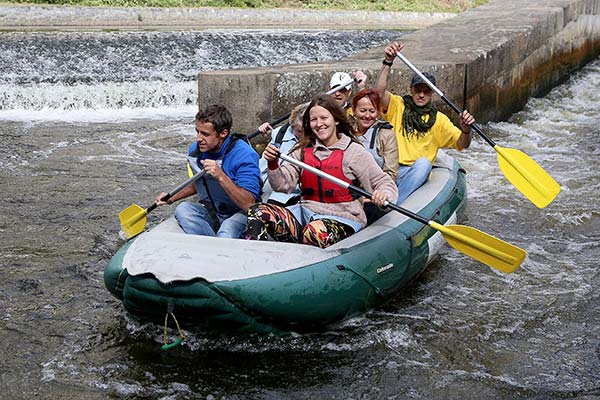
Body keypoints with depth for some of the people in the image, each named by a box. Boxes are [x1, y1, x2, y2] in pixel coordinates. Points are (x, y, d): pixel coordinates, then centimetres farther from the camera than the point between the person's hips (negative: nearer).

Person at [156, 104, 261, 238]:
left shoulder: (245, 155, -20)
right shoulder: (195, 150, 1)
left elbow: (248, 205, -28)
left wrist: (221, 176, -36)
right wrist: (172, 198, 16)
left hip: (239, 214, -7)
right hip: (210, 212, 7)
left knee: (227, 230, -39)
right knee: (182, 209, -24)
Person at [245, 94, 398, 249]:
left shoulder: (354, 151, -1)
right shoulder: (302, 149, 11)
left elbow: (383, 181, -2)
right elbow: (284, 185, 4)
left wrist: (383, 194, -25)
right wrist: (273, 164, -15)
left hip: (342, 219, -4)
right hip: (306, 212, 5)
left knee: (315, 232, -39)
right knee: (257, 211, -17)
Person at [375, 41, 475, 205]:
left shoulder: (438, 119, 13)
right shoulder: (397, 106, 11)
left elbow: (462, 144, 6)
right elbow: (379, 91, -8)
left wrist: (465, 130, -16)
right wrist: (388, 62, -19)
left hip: (416, 174, 1)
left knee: (423, 163, -34)